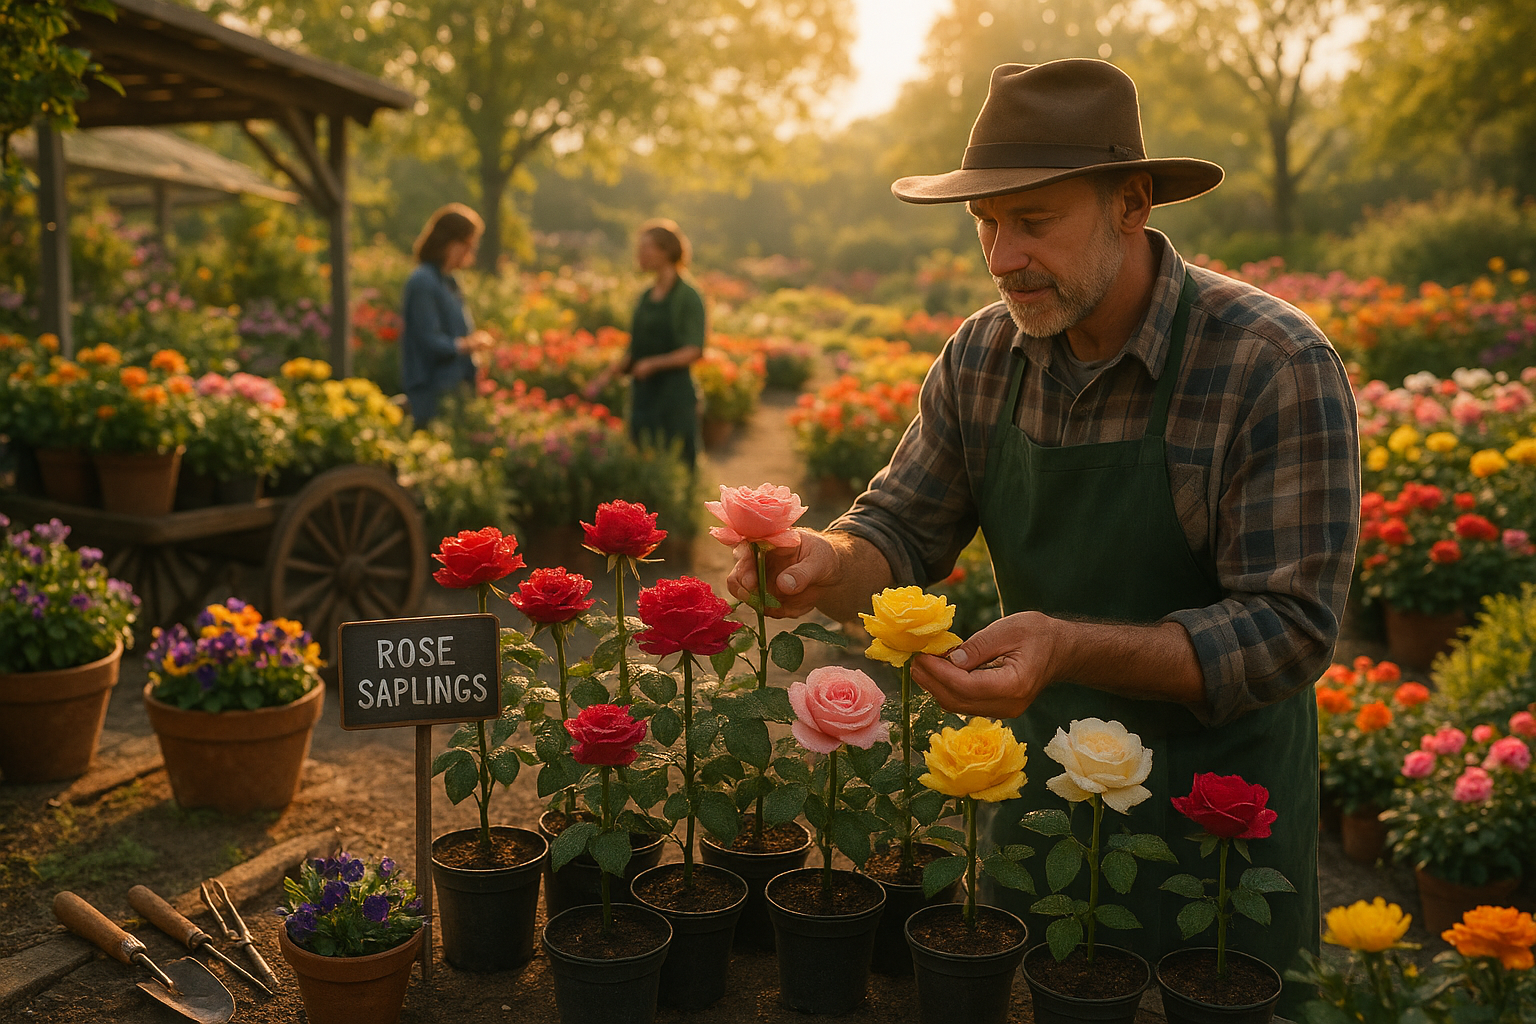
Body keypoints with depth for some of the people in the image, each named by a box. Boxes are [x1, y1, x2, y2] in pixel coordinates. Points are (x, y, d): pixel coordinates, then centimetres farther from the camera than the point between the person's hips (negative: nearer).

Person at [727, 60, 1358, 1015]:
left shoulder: (1277, 366, -22)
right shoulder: (982, 356, -6)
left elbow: (1291, 630, -24)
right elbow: (905, 527, -1)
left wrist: (1071, 647, -37)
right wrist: (828, 564, -24)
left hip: (1216, 812, -4)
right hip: (1042, 779, 5)